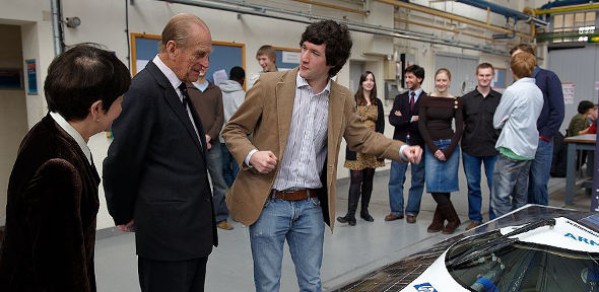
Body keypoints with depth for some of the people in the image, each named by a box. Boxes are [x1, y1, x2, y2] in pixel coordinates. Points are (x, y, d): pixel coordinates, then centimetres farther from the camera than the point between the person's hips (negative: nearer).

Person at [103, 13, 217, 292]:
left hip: (195, 228, 9)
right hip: (167, 231, -8)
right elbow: (121, 161, -12)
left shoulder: (179, 88, 11)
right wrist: (123, 215, 0)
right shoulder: (143, 90, -17)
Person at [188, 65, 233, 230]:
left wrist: (209, 136, -9)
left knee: (219, 183, 3)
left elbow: (220, 117, 5)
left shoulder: (216, 90, 12)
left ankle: (220, 218, 14)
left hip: (213, 144, 3)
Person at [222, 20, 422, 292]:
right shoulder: (270, 84, -9)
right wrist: (251, 155, -21)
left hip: (311, 205, 3)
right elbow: (232, 129, -2)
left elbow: (361, 137, 14)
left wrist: (401, 149, -1)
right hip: (268, 203, -3)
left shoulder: (342, 98, 2)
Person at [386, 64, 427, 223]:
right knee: (395, 179, 6)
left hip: (418, 144, -4)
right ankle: (397, 210, 17)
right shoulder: (400, 98, 11)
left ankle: (412, 212, 18)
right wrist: (411, 119, -14)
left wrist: (402, 120, -9)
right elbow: (392, 119, -2)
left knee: (417, 180, 6)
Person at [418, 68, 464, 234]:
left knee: (445, 185, 1)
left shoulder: (455, 102, 1)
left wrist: (448, 151, -9)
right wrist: (434, 149, -7)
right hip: (431, 147, 1)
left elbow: (459, 128, -1)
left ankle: (439, 220, 16)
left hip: (450, 146, -1)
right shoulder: (426, 100, 3)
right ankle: (453, 219, 12)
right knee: (433, 186, -4)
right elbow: (421, 126, -1)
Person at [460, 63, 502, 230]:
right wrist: (463, 140, -3)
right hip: (470, 149, 1)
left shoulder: (500, 99, 2)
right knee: (473, 186, 10)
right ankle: (475, 219, 21)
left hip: (493, 150, -1)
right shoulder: (466, 99, 4)